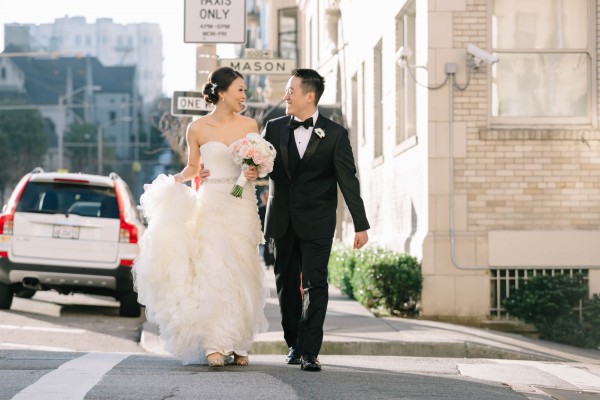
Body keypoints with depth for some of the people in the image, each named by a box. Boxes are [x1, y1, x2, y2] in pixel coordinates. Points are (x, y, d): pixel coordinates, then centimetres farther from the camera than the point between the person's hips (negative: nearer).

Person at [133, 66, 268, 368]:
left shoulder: (249, 126, 6)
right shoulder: (198, 129, 2)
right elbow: (192, 167, 13)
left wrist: (255, 173, -7)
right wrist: (172, 182, -5)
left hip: (242, 206, 2)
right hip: (211, 205, -2)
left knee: (241, 273, 2)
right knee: (212, 273, -12)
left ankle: (238, 345, 8)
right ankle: (214, 345, -15)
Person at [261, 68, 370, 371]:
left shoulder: (334, 134, -3)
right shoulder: (274, 128, 6)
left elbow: (348, 181, -3)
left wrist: (361, 225, -5)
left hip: (317, 222, -4)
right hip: (283, 220, 4)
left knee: (314, 285, -8)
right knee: (286, 284, 10)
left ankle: (309, 351, -9)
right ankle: (294, 344, 23)